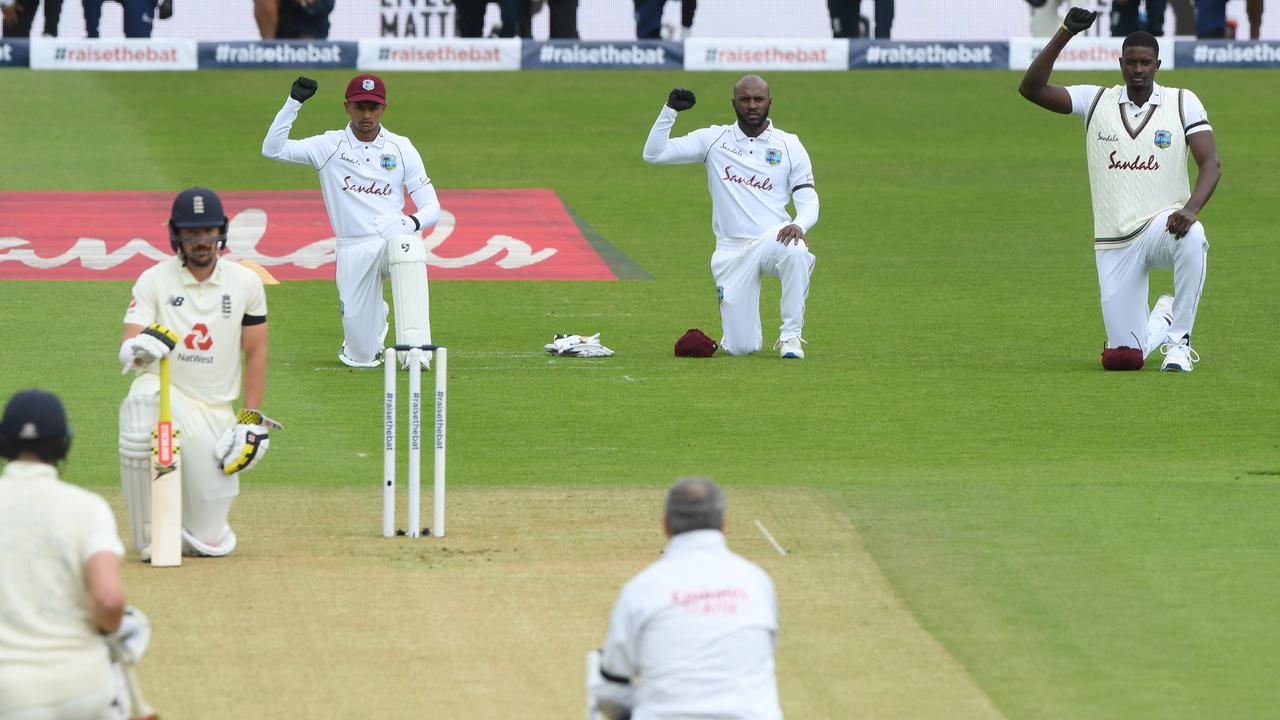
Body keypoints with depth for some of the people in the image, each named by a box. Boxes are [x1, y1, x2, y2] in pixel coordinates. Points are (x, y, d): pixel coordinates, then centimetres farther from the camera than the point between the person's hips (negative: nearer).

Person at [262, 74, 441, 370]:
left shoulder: (401, 148, 6)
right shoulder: (330, 146, 4)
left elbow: (431, 207, 4)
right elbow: (272, 149, -7)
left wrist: (416, 221, -20)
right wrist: (294, 102, -15)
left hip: (394, 236, 0)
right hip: (353, 251, 0)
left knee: (407, 244, -41)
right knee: (362, 357, -3)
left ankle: (414, 349, -39)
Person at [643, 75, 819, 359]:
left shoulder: (789, 146, 6)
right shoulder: (714, 139, 7)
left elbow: (808, 200, 2)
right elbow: (653, 154, 3)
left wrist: (798, 225, -21)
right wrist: (670, 110, -10)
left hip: (774, 239, -1)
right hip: (732, 252, 1)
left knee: (796, 251, -40)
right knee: (739, 347, -8)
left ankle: (790, 336, -22)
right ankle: (743, 326, 32)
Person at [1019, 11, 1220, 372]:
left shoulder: (1182, 102, 0)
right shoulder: (1096, 101, 4)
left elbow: (1210, 163, -9)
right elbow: (1031, 88, -6)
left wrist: (1191, 208, -29)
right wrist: (1065, 34, -17)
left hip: (1162, 224, -2)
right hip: (1113, 244, 2)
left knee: (1192, 239, -41)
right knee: (1123, 357, -2)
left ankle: (1179, 339, -22)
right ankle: (1161, 319, 36)